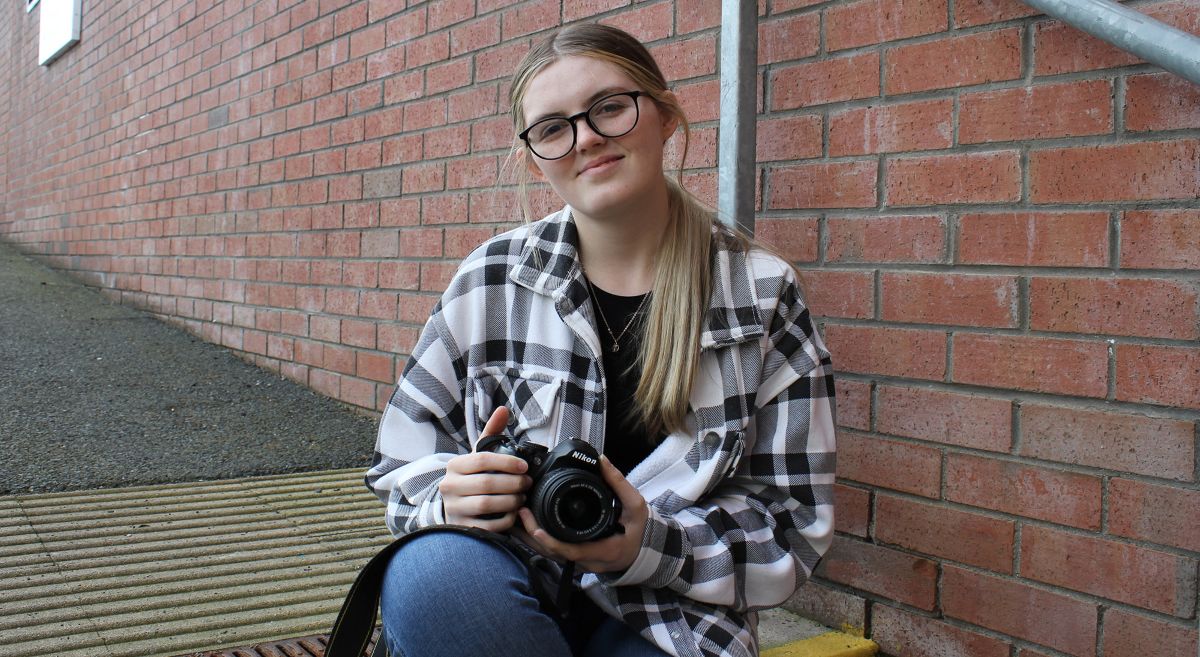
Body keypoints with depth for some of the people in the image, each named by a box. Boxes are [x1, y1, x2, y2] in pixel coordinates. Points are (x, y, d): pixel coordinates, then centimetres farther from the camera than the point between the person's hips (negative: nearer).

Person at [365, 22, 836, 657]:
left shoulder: (764, 296, -2)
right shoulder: (490, 281, 0)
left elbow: (794, 525, 0)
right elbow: (403, 469, 7)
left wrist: (651, 545, -18)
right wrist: (453, 498, -17)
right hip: (507, 598, 2)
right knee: (433, 568, -34)